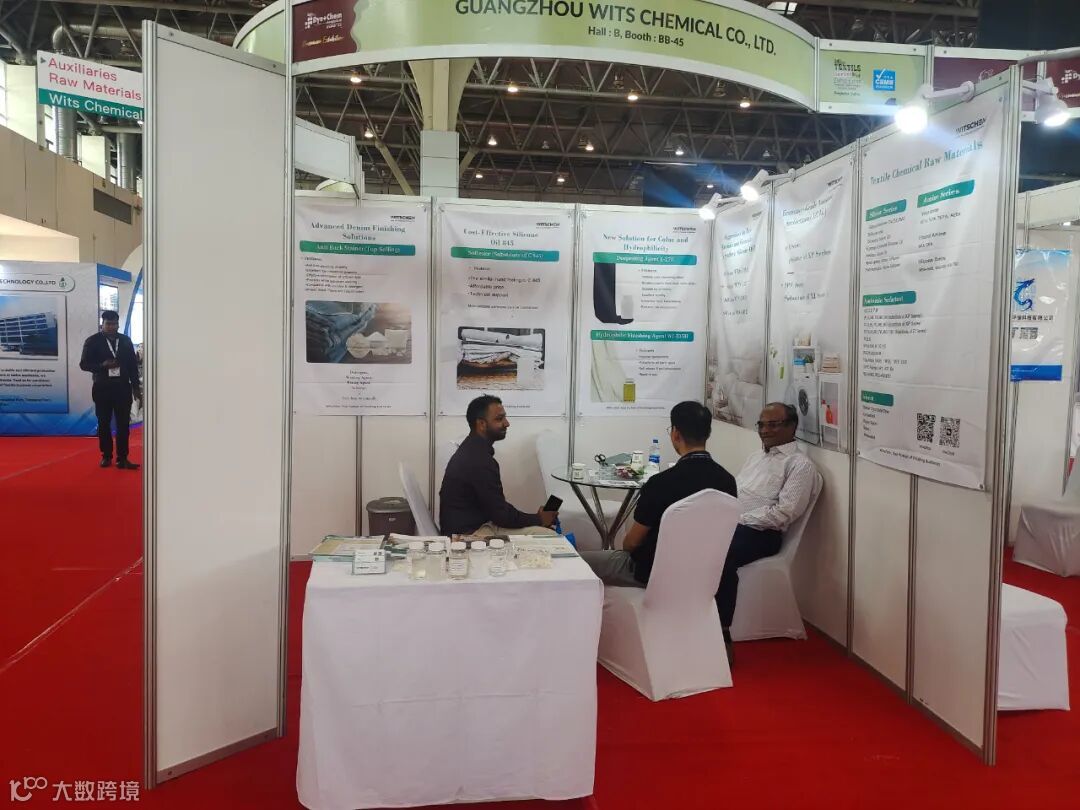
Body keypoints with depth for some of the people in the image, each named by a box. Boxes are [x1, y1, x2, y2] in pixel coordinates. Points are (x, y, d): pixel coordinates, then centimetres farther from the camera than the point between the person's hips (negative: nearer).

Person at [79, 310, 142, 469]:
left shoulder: (126, 340, 7)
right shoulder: (93, 341, -1)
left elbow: (133, 365, 9)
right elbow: (84, 364, -3)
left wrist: (136, 387, 6)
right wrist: (103, 365, -19)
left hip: (123, 387, 2)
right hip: (102, 388, -1)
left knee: (123, 424, -2)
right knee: (104, 424, 7)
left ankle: (122, 458, 1)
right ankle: (106, 456, 18)